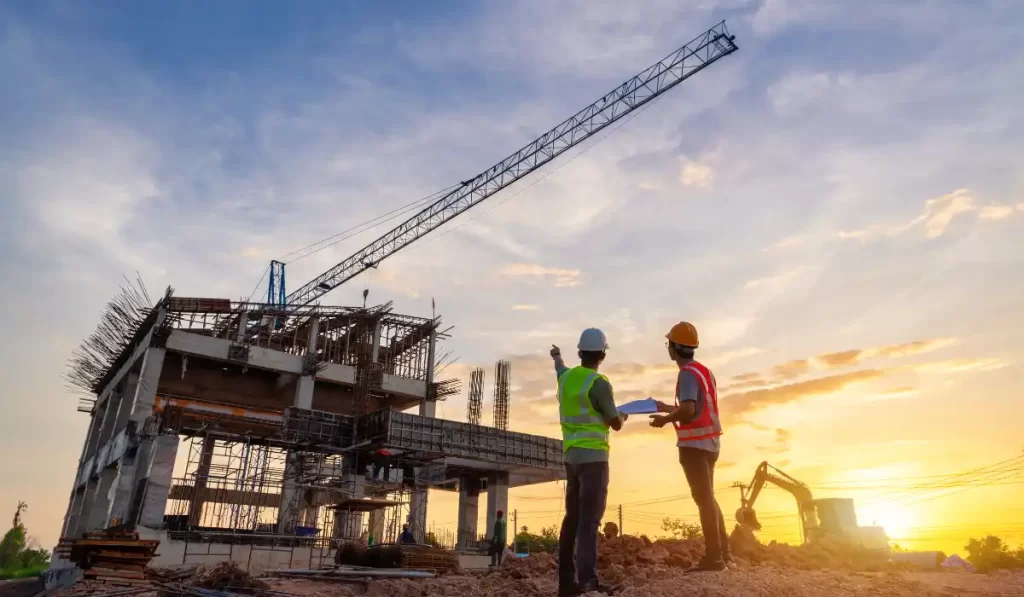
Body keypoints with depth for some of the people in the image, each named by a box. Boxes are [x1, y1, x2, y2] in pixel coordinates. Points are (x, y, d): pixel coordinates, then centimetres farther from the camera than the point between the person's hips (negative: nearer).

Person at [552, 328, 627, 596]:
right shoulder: (599, 384, -14)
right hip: (593, 456, -7)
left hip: (571, 456, 7)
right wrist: (622, 416, 17)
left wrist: (556, 356, 57)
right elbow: (616, 424, -7)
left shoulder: (566, 377, 7)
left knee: (573, 516, 13)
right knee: (590, 518, -9)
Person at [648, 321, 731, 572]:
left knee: (704, 499, -4)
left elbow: (688, 411, -27)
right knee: (708, 497, 18)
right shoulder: (704, 371, 12)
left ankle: (714, 557, 1)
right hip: (708, 442, 9)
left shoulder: (687, 373, -16)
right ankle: (722, 551, 23)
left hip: (695, 444, -9)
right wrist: (668, 408, 23)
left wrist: (665, 419, -11)